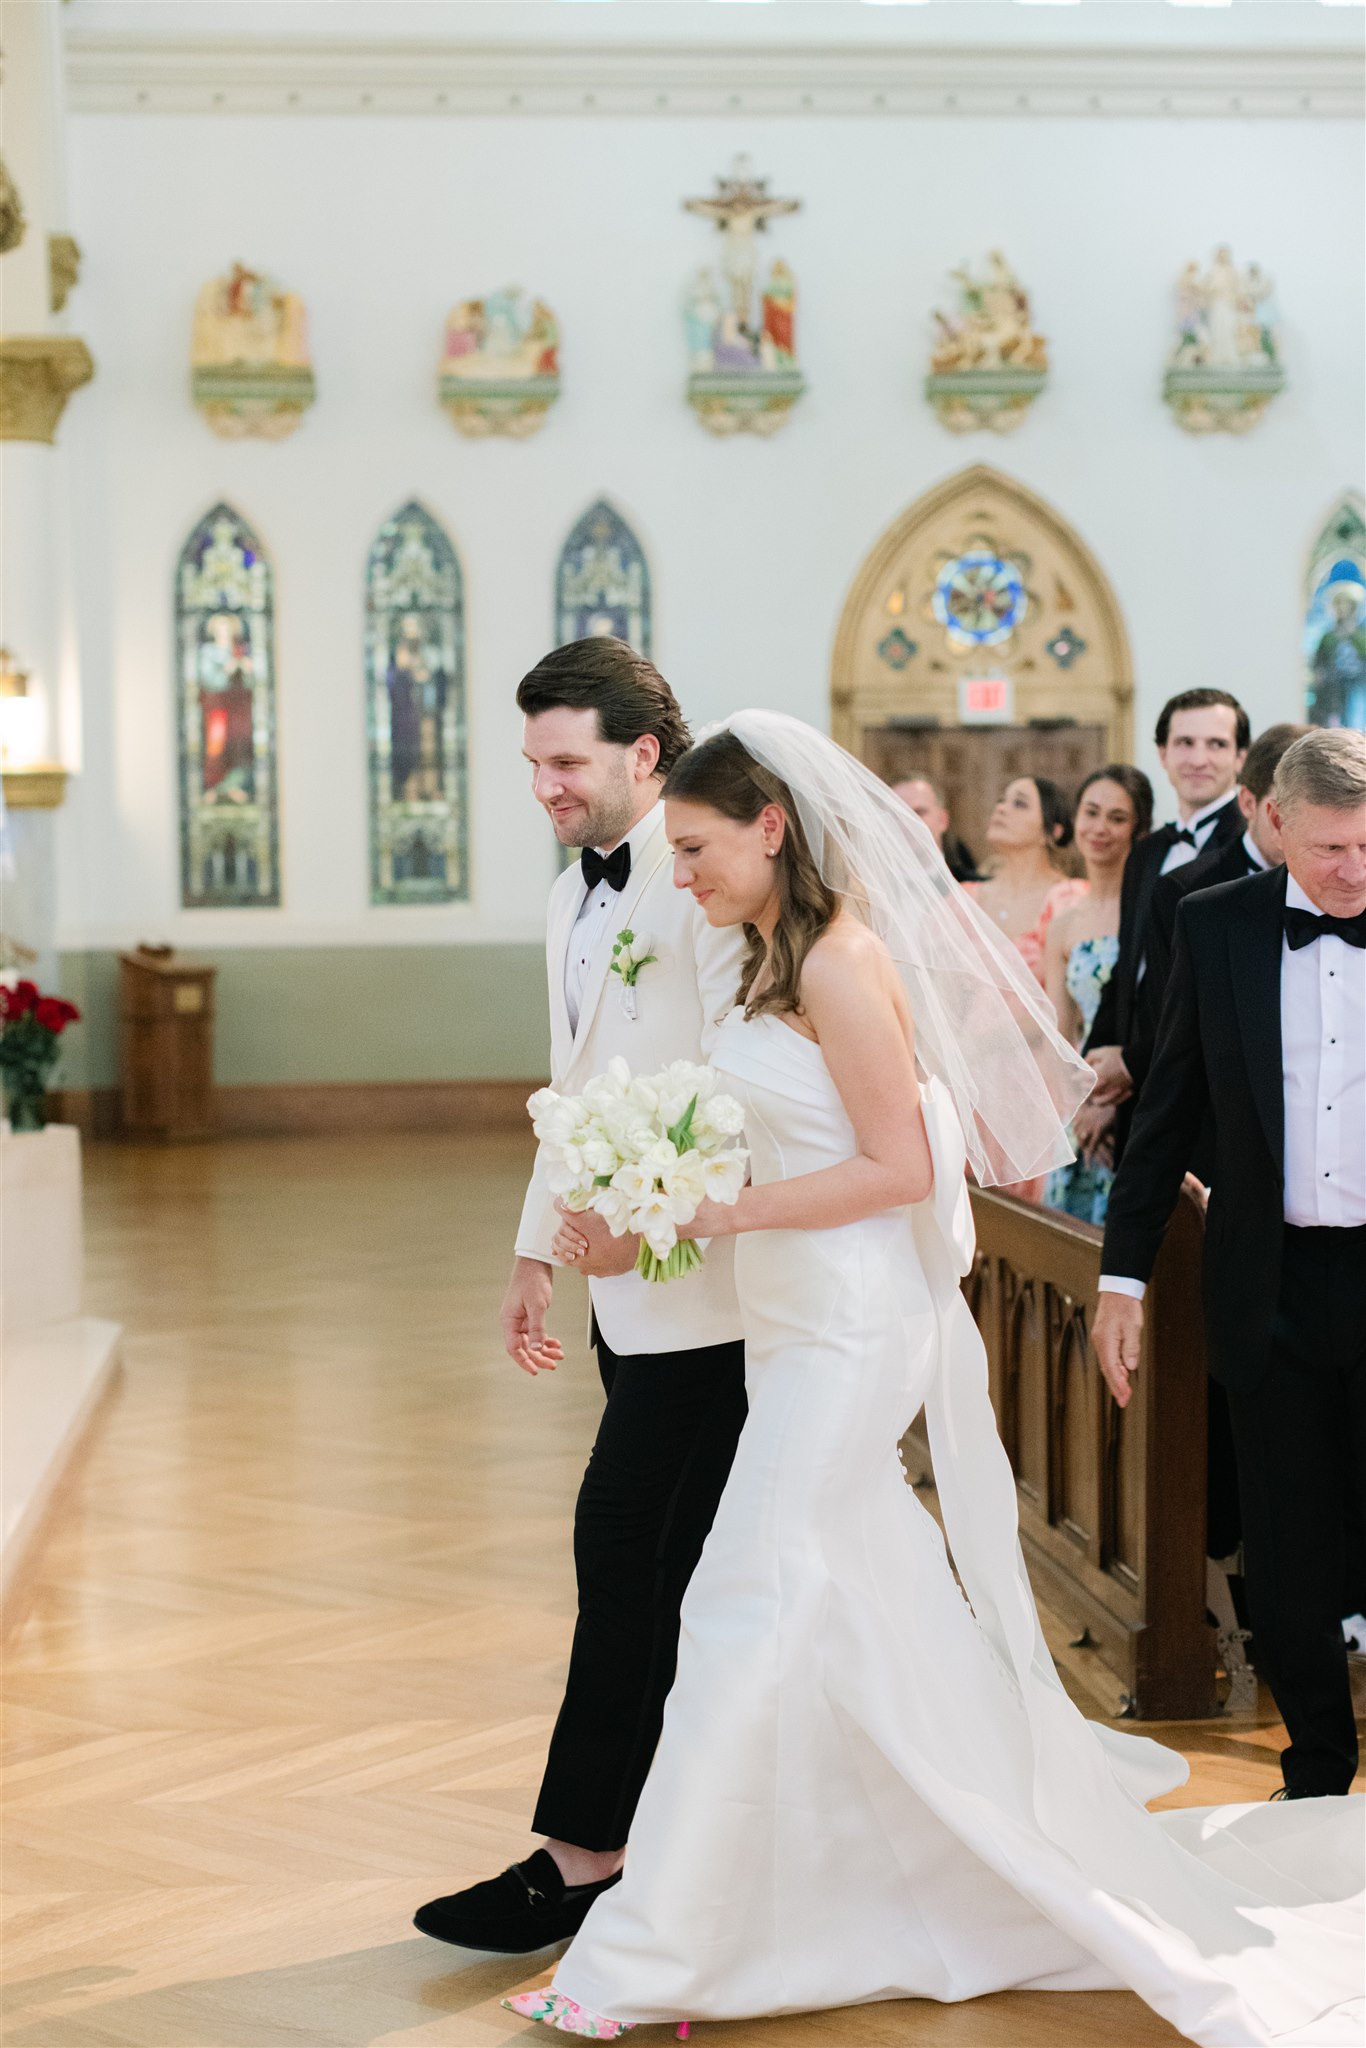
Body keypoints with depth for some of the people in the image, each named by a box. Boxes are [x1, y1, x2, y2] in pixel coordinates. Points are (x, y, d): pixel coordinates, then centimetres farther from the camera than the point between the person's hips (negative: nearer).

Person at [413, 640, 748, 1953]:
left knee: (623, 1549, -7)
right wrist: (538, 1251, 20)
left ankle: (583, 1855, 0)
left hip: (699, 1282, -9)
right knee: (677, 1564, 13)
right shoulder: (572, 899, 16)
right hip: (627, 1278, 9)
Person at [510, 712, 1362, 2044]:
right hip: (802, 1332, 10)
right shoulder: (782, 956, 11)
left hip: (848, 1337, -10)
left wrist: (723, 1216, -19)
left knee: (742, 1619, -5)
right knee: (867, 1624, 16)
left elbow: (898, 1167, -20)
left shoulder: (841, 961, -17)